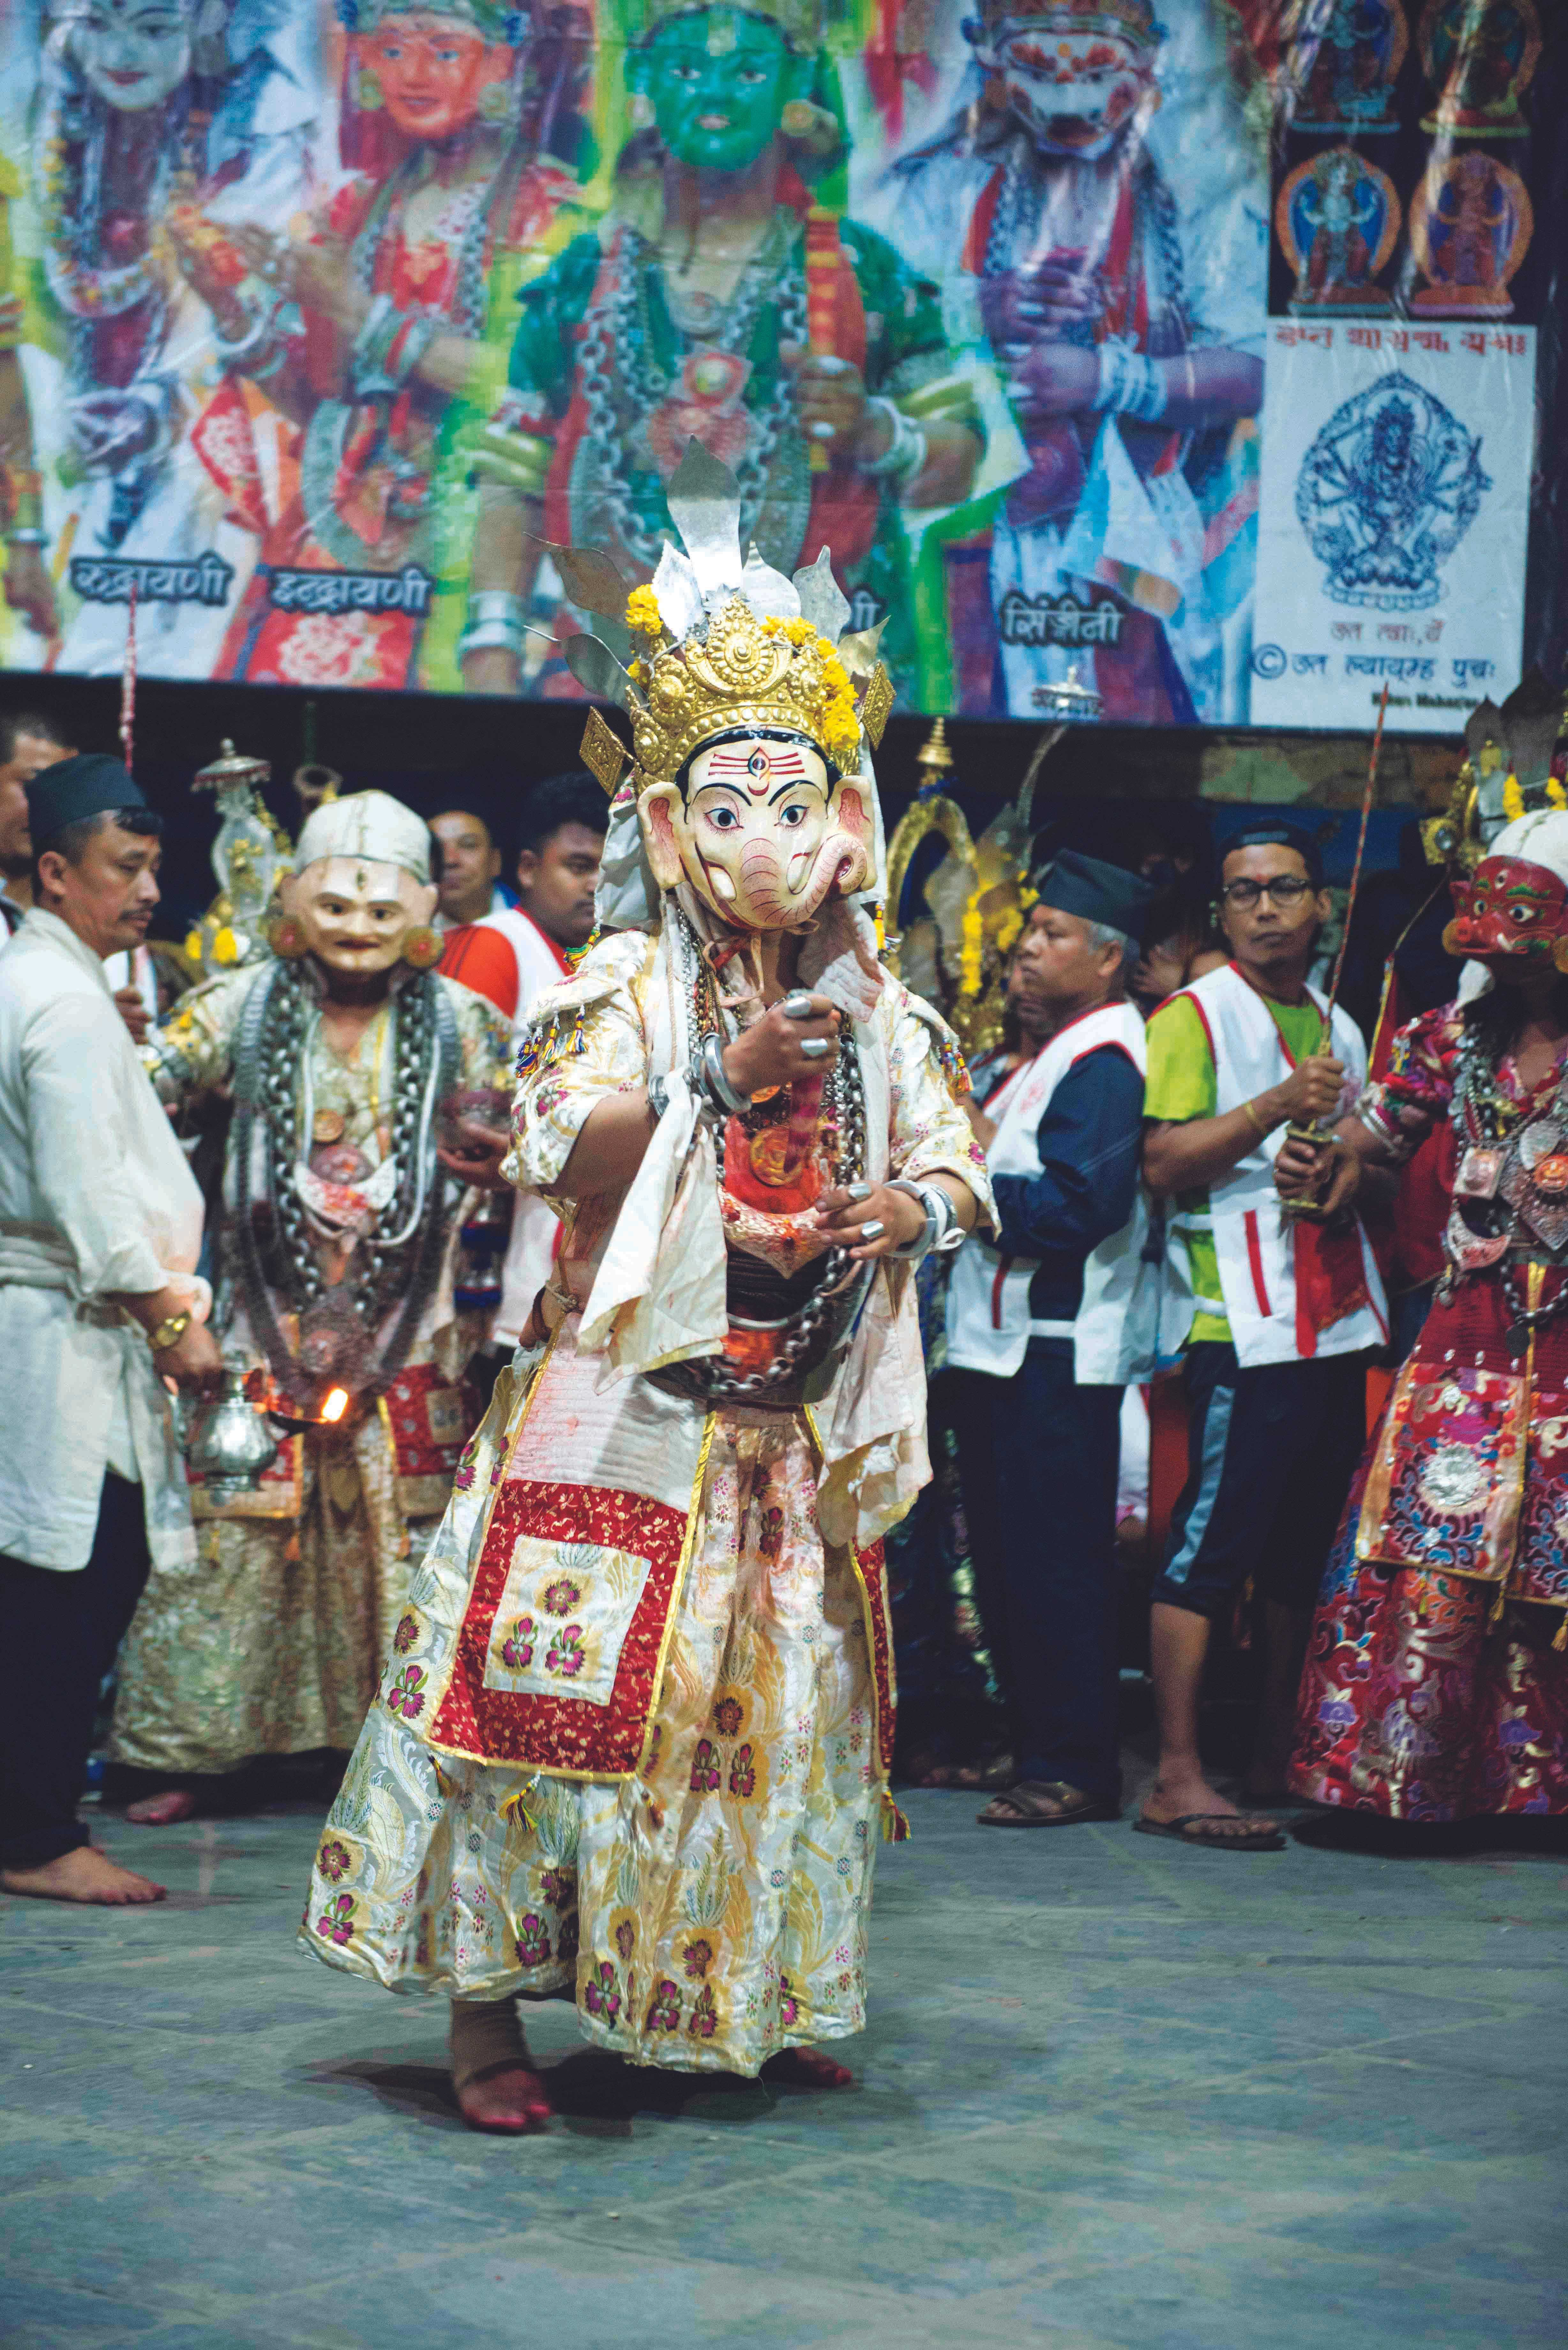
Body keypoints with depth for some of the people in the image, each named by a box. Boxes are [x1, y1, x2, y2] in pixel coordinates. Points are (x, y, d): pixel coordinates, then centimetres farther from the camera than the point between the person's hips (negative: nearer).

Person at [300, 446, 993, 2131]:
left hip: (790, 1422, 5)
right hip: (623, 1408, -5)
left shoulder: (876, 1013, 9)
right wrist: (725, 1077, -27)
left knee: (772, 1705, 11)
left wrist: (922, 1204, -14)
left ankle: (750, 2008, 24)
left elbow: (955, 1163, 9)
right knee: (564, 1689, -5)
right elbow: (558, 1144, -19)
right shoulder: (626, 983, -5)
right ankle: (486, 2014, 4)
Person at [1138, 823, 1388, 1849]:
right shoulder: (1195, 1016, -1)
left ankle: (1279, 1757, 20)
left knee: (1309, 1551, 10)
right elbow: (1164, 1162, -11)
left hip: (1343, 1319, 7)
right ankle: (1180, 1779, -8)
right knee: (1214, 1542, -9)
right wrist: (1278, 1105, -18)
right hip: (1243, 1318, -7)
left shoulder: (1340, 1029, 20)